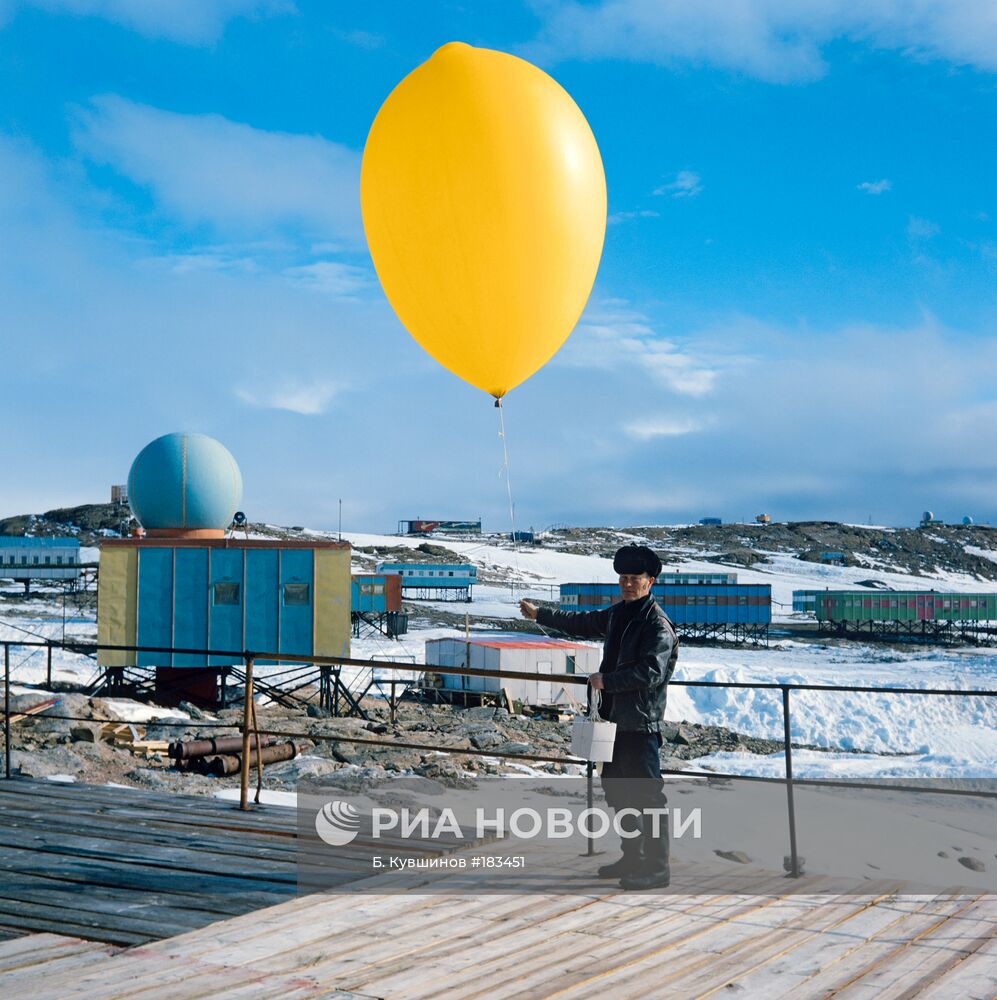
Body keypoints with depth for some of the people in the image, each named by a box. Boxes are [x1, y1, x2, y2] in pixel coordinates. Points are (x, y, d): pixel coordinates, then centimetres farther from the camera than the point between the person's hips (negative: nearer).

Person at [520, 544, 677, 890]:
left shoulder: (657, 624, -14)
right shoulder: (618, 613, 14)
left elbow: (651, 671, -23)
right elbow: (583, 623, 30)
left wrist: (606, 680, -15)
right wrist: (540, 615, 38)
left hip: (641, 721, -10)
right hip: (616, 717, 10)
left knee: (647, 794, -7)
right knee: (616, 788, 16)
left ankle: (656, 870, -1)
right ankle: (632, 858, 28)